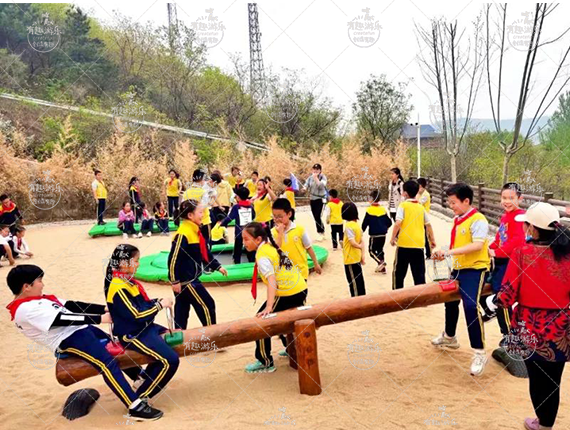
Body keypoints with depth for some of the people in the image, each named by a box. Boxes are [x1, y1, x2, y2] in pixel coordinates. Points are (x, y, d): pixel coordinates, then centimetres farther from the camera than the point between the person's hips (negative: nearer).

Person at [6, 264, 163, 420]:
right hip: (68, 339, -10)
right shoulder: (26, 309, -16)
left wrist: (105, 309, 1)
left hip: (80, 330, 10)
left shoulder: (38, 299, 14)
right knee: (108, 363, -24)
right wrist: (100, 318, -23)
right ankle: (135, 407, -24)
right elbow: (62, 319, -23)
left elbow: (73, 306, 9)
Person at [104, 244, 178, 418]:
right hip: (132, 335, -10)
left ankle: (144, 378, 26)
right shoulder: (118, 288, -23)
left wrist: (158, 301, -4)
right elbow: (137, 315, -23)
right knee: (170, 360, -18)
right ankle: (140, 398, -2)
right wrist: (160, 305, -15)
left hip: (146, 328, 10)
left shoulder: (129, 282, 7)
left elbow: (143, 305, 13)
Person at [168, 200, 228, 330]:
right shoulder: (183, 234, -21)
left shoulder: (195, 231, 10)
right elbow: (173, 259, -21)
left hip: (191, 278, 9)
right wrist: (175, 281, -19)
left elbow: (205, 252, 19)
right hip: (184, 280, -9)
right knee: (207, 305, 0)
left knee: (182, 310, 15)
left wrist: (217, 266, 17)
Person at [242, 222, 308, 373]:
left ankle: (266, 362, 10)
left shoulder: (262, 255, -17)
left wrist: (269, 307, -35)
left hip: (288, 293, -9)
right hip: (300, 289, 9)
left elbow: (271, 280, -29)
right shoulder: (271, 247, 7)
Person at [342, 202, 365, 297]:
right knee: (359, 280, 15)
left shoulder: (348, 225, -17)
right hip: (357, 257, 8)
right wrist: (362, 255, 11)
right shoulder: (357, 224, 7)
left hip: (350, 259, -8)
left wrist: (359, 247, -4)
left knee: (353, 281, 0)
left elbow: (352, 242, -22)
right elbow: (361, 242, 9)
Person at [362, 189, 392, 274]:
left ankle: (381, 262, -18)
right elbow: (389, 222, 9)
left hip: (374, 235, -6)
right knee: (380, 250, 16)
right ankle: (382, 268, 17)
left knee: (371, 250, 4)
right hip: (383, 235, 6)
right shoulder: (383, 209, 6)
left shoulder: (369, 210, -11)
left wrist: (362, 231, 8)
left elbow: (365, 223, -8)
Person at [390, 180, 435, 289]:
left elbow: (398, 223, -15)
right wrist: (432, 240, 21)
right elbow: (428, 225, 11)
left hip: (404, 244, -3)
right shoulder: (421, 207, 9)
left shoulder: (403, 205, -5)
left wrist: (393, 238, -6)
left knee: (399, 272, 9)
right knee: (419, 273, 9)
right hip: (419, 245, 4)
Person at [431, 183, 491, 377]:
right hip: (458, 268, 10)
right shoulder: (457, 220, 9)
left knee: (471, 306, -26)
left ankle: (479, 353, -15)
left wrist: (450, 252, -32)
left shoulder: (478, 220, -17)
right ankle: (449, 337, 48)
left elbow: (477, 245, -29)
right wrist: (443, 253, 0)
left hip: (475, 269, -10)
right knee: (450, 300, 23)